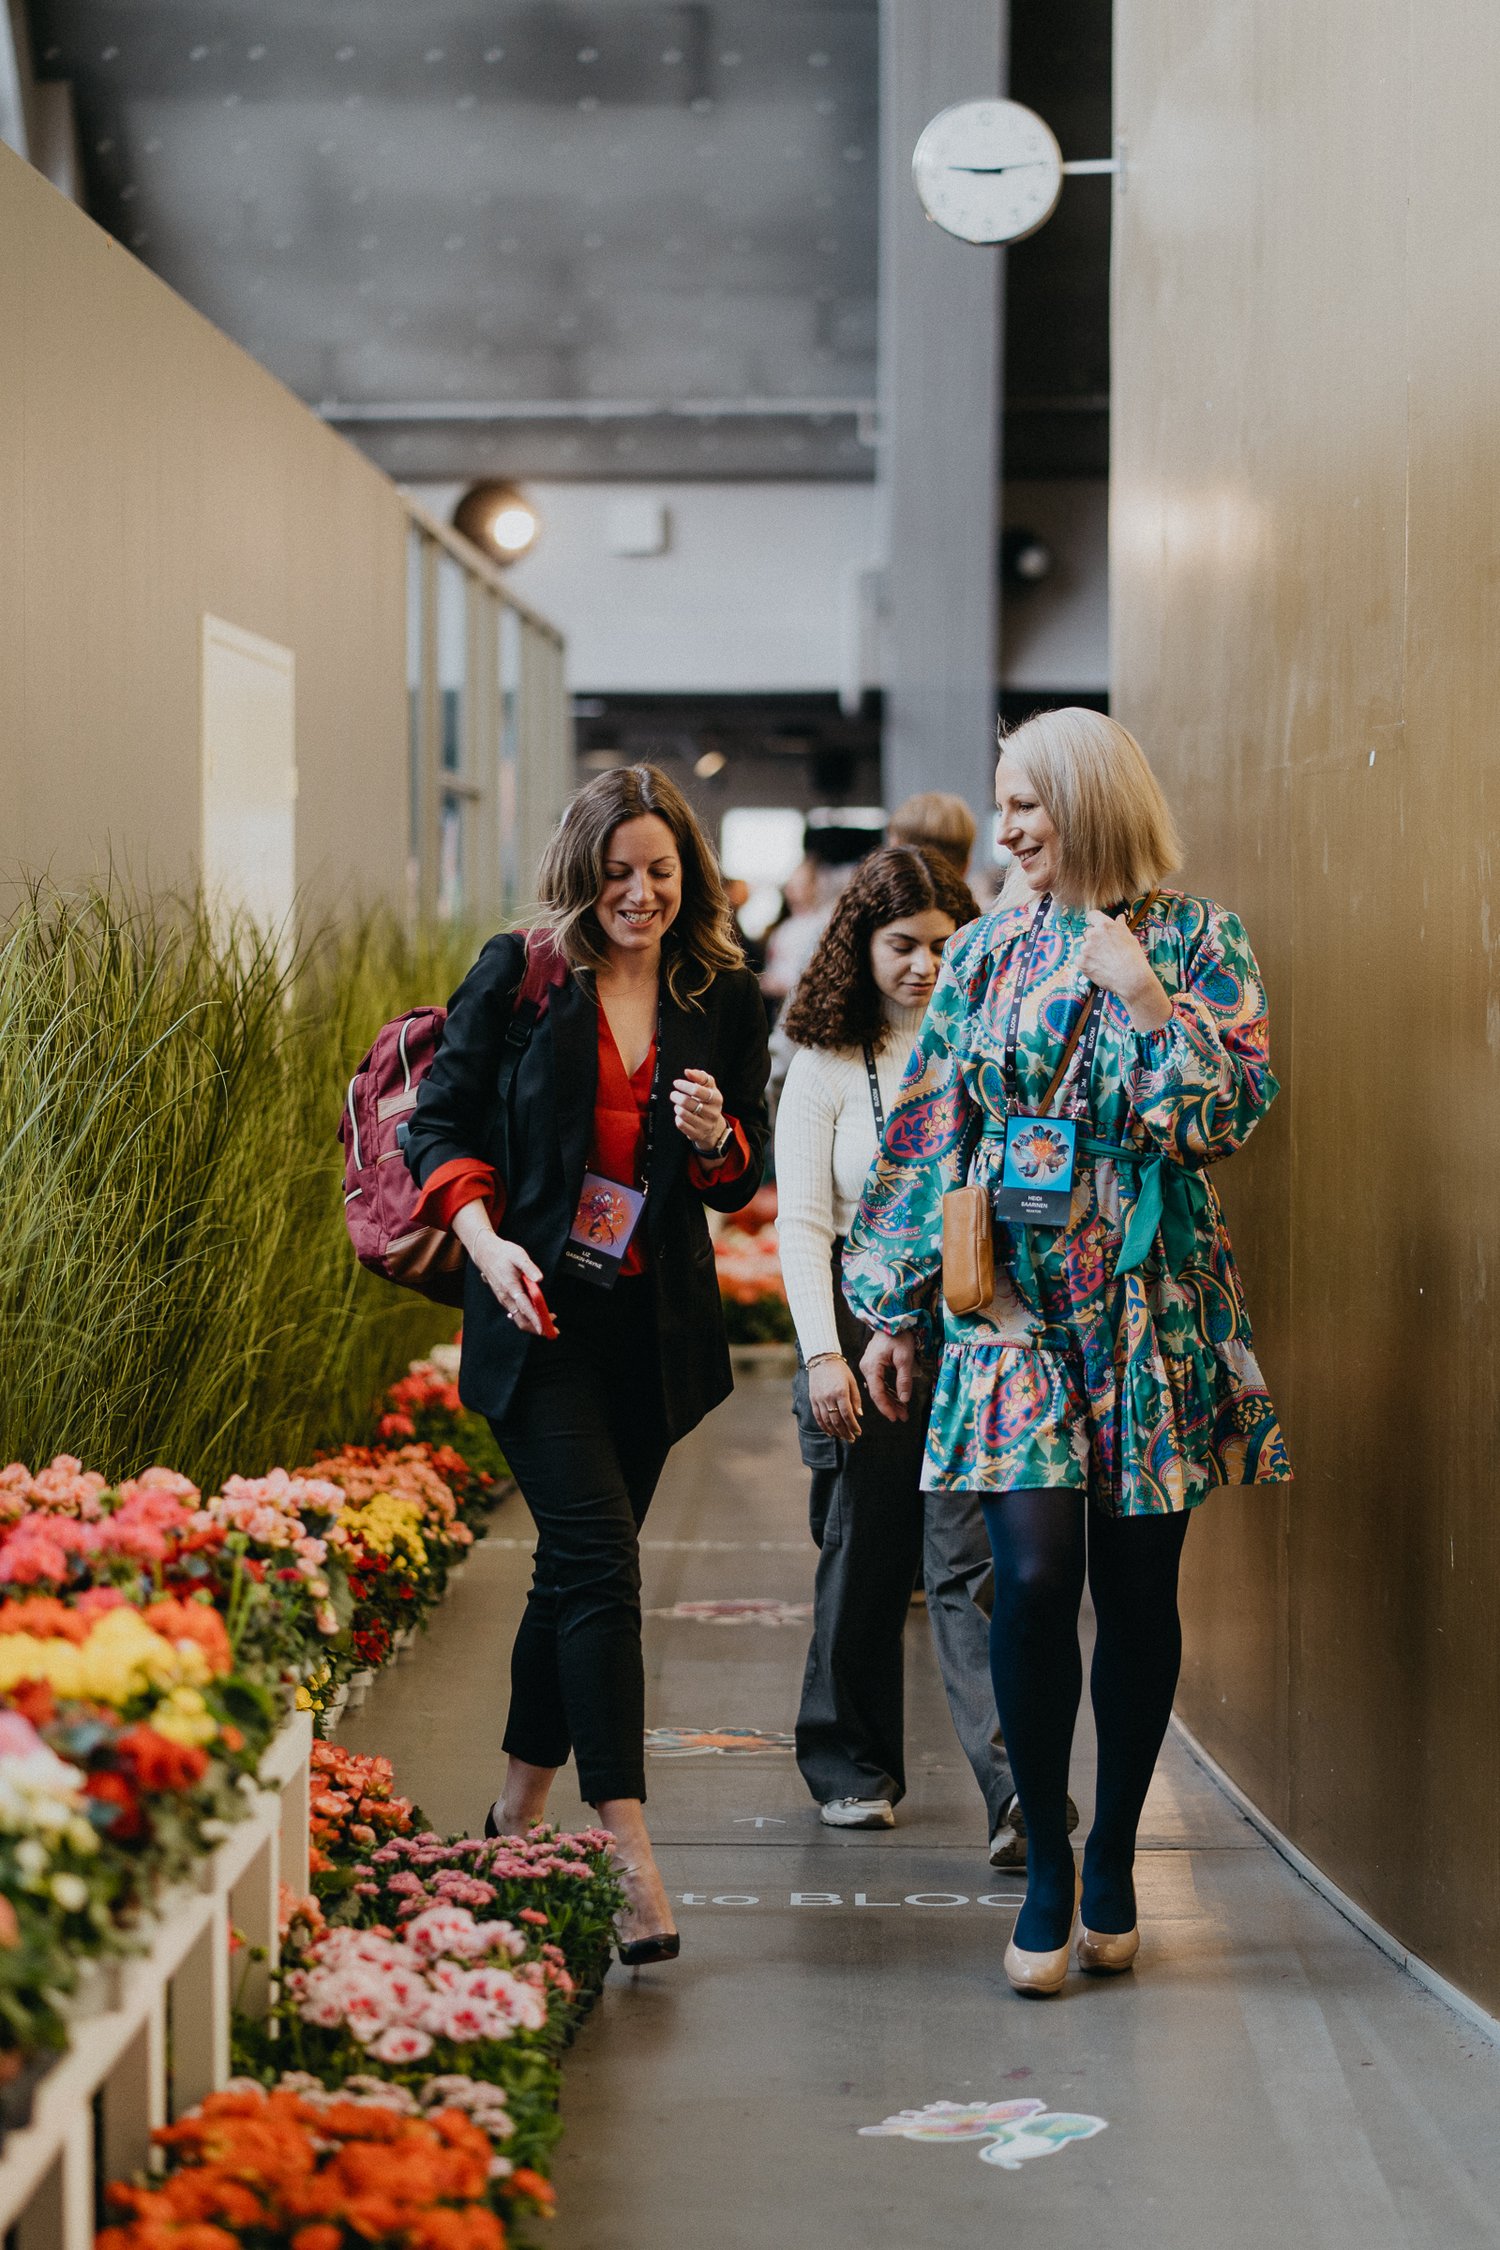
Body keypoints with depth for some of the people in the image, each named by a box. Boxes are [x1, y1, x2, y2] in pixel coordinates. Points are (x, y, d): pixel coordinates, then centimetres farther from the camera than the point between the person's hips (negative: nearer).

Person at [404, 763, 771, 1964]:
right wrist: (487, 1241, -13)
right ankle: (628, 1850, -18)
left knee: (579, 1561, 12)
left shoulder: (726, 1000, 5)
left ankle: (520, 1806, 28)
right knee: (600, 1560, -14)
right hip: (538, 1310, -3)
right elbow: (440, 1122, 2)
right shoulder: (518, 976, -2)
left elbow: (745, 1182, 10)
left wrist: (715, 1137, -13)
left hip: (657, 1321, 4)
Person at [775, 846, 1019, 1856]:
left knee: (971, 1558, -9)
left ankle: (1015, 1787, -17)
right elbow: (801, 1223, -1)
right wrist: (823, 1351, -12)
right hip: (865, 1324, 0)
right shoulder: (827, 1066, 3)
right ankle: (855, 1767, 22)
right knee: (865, 1553, 7)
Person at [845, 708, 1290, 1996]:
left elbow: (1234, 1110, -8)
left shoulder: (1201, 944, 2)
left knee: (1138, 1587, 3)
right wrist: (895, 1310, 11)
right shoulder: (989, 955, 9)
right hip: (1014, 1305, 1)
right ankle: (1047, 1866, 3)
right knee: (1035, 1576, -10)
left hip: (1151, 1309, -1)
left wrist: (1144, 992, -15)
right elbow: (928, 1135, 11)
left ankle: (1114, 1856, 19)